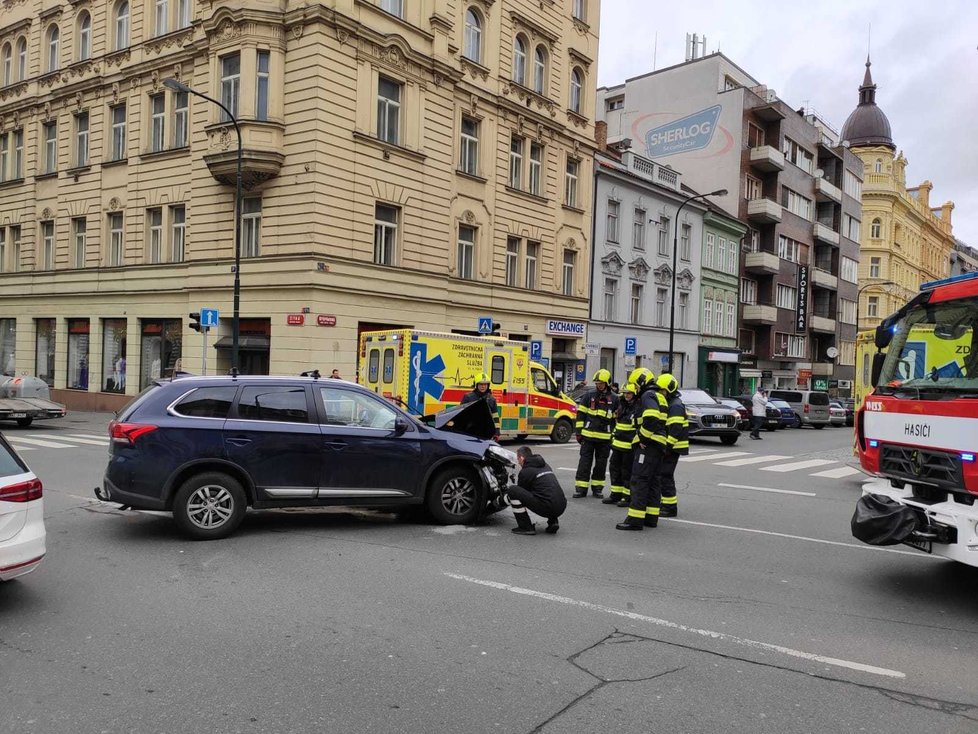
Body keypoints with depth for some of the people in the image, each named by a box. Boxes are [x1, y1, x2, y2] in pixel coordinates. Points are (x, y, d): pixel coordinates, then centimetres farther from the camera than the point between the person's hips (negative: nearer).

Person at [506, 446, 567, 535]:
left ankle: (526, 527, 1)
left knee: (512, 490, -2)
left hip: (546, 507, -8)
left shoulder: (525, 471, 0)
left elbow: (521, 492, 14)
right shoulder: (545, 465, 23)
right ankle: (553, 521, 17)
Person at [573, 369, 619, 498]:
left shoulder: (614, 399, 4)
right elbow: (580, 414, 4)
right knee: (585, 462, 0)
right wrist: (579, 432, 0)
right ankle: (581, 487, 4)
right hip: (588, 435, -1)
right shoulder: (589, 395, 3)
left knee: (601, 463, 9)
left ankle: (597, 487, 20)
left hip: (605, 438, 1)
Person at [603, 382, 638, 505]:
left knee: (627, 472, 0)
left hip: (629, 446, -8)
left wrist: (636, 443, -19)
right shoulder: (622, 405, 14)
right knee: (615, 469, 13)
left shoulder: (639, 408, -13)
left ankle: (628, 497, 10)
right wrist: (613, 437, 22)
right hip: (618, 443, 9)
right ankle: (615, 495, 22)